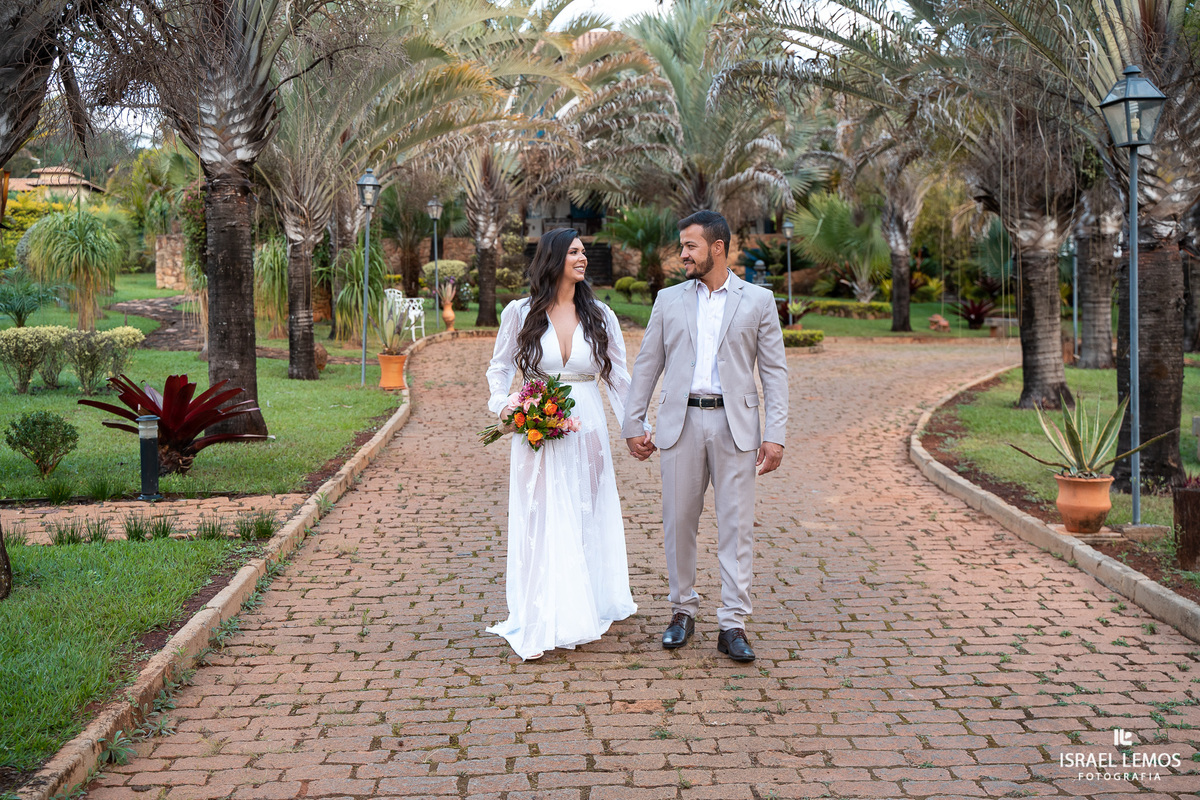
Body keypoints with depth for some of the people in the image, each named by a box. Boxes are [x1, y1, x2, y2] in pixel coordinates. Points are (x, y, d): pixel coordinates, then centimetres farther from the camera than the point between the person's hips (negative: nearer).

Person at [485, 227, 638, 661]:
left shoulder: (600, 315, 6)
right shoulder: (521, 313, 1)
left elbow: (618, 377, 7)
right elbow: (499, 367, 11)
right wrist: (503, 405, -8)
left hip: (587, 429, 2)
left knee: (586, 520, 8)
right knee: (541, 522, -1)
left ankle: (585, 609, 22)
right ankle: (541, 623, 4)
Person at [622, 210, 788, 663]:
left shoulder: (758, 301, 5)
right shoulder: (669, 301, 10)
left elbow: (774, 371, 3)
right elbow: (647, 366, 12)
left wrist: (775, 434, -6)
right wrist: (633, 424, 6)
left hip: (735, 425, -2)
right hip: (681, 422, 2)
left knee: (736, 525, -1)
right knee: (678, 522, 6)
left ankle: (733, 625, 5)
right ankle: (682, 611, 22)